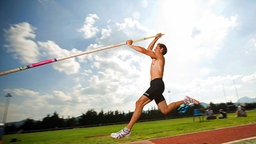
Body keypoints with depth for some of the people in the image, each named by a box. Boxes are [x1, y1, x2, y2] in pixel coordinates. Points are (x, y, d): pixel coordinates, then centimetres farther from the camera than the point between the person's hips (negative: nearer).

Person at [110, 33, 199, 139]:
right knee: (165, 110, 10)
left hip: (157, 84, -10)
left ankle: (127, 130, -23)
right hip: (156, 86, 10)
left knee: (139, 103, -21)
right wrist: (156, 39, 44)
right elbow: (148, 48, 42)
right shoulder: (156, 58, 28)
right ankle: (185, 100, 18)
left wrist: (130, 45, 1)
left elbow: (142, 50, -8)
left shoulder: (159, 56, 3)